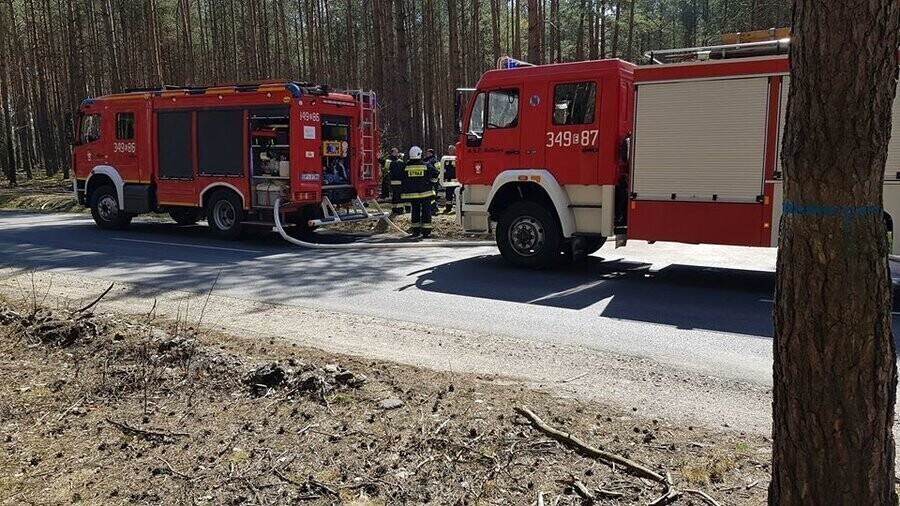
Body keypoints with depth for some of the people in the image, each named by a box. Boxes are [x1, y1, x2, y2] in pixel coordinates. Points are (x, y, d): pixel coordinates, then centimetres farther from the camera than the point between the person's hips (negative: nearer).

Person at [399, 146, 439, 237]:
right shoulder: (426, 165, -5)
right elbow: (435, 174, -5)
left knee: (415, 210, 13)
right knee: (426, 211, 2)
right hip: (425, 192, -3)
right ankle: (426, 231, -1)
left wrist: (404, 191, 14)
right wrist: (431, 184, 10)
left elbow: (402, 181, 6)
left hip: (411, 193, 3)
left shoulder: (406, 166, 1)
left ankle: (415, 231, 15)